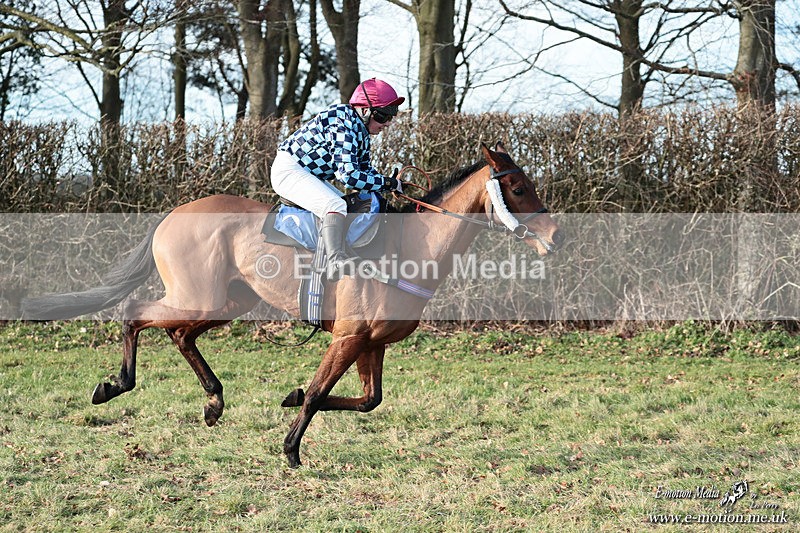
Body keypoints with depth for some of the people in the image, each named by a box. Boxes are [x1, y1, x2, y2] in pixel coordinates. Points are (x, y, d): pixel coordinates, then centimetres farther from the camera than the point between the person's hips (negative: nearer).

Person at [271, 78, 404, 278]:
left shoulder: (360, 129, 7)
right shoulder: (343, 124, -25)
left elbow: (365, 169, 15)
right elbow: (349, 175, -31)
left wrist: (389, 182, -3)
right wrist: (386, 183, -22)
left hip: (310, 175, 12)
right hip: (289, 169, -12)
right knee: (336, 206, -30)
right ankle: (336, 261, -43)